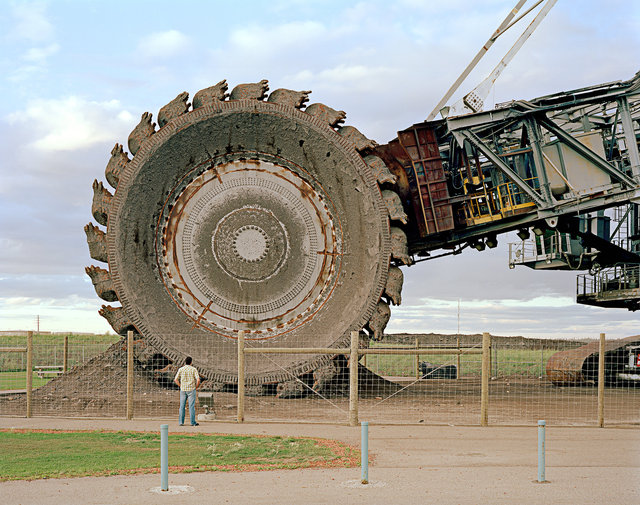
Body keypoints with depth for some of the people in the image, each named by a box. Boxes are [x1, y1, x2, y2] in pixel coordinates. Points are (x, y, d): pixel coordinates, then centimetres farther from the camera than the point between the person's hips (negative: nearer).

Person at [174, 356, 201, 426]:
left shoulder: (181, 369, 2)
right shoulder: (193, 369, -4)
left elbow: (176, 380, -1)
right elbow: (198, 380, -12)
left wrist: (180, 386, 10)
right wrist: (196, 387, 2)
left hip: (183, 389, 2)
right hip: (191, 389, -2)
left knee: (182, 406, 6)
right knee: (191, 406, -1)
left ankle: (181, 422, 4)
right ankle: (193, 422, 0)